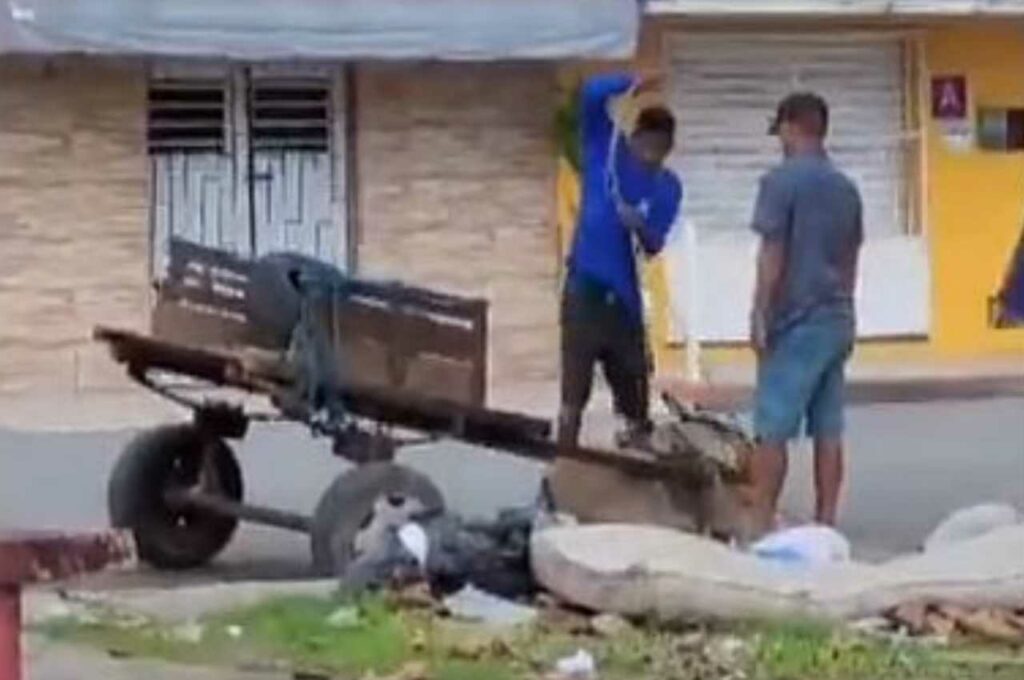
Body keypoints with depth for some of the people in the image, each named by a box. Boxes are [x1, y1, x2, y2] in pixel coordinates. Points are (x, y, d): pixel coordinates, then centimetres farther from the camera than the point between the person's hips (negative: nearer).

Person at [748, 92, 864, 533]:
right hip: (836, 322, 7)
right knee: (829, 430, 7)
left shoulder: (781, 181, -9)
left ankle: (762, 524, -2)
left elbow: (772, 257, -12)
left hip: (795, 323, -6)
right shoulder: (846, 187, 11)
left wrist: (759, 317, -8)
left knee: (772, 430, -2)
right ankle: (826, 523, 9)